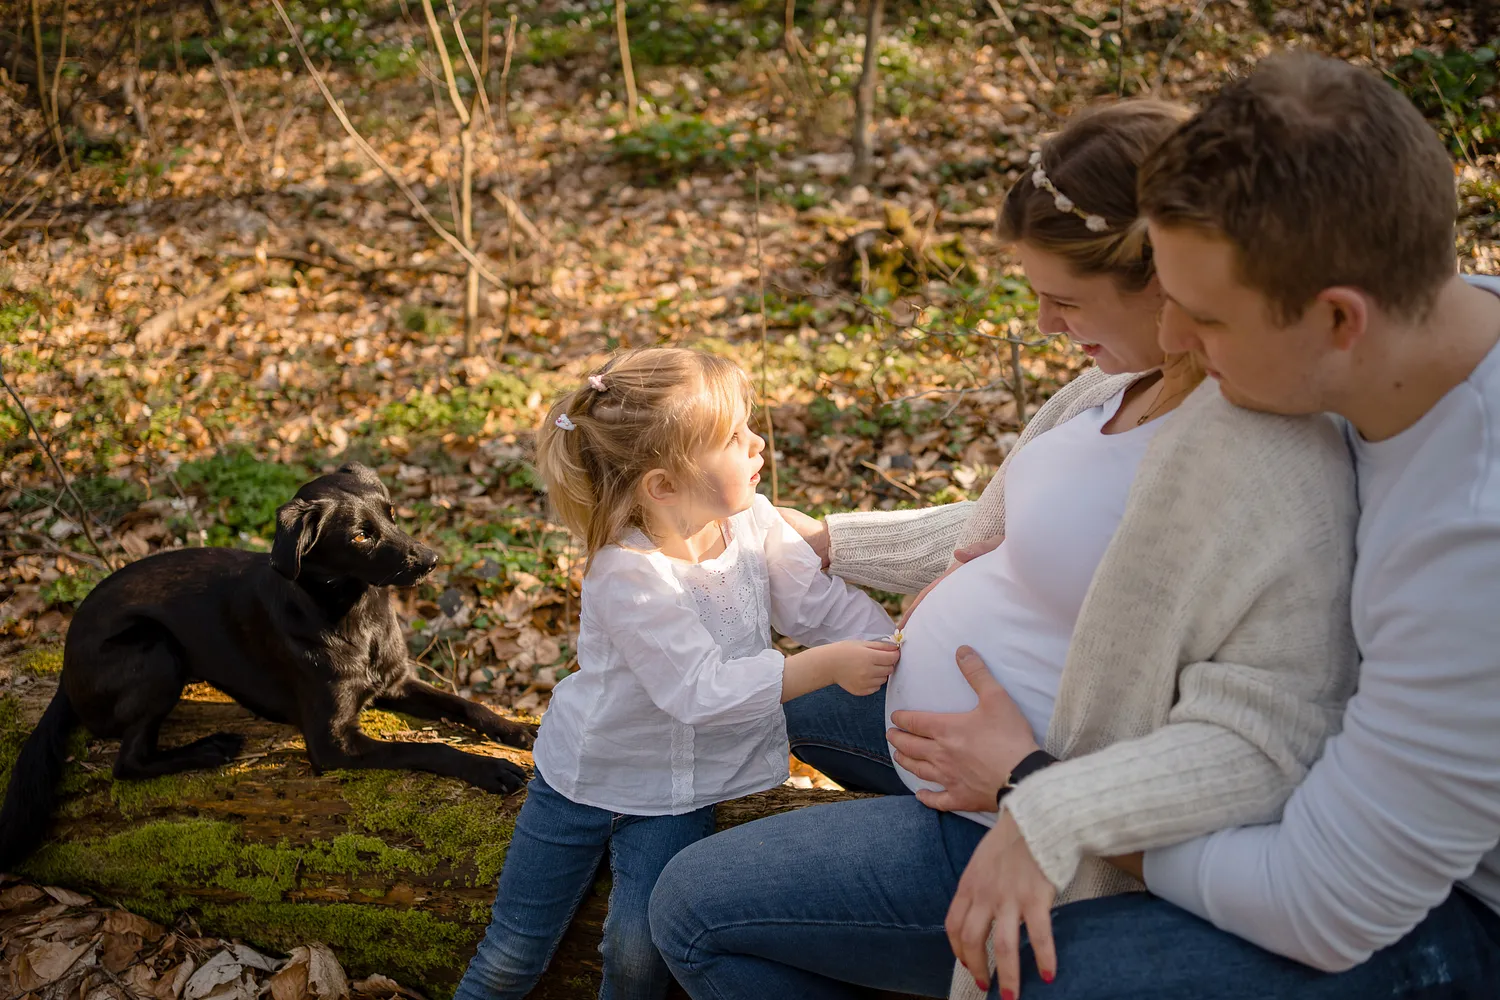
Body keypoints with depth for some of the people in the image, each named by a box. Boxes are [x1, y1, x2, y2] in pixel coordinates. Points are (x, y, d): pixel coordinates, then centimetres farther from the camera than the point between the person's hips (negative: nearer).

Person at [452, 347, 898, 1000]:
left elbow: (822, 603, -8)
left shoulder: (752, 520, -14)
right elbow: (703, 691, -32)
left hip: (674, 793, 4)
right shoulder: (627, 576, -31)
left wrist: (898, 647, -22)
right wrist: (826, 666, -35)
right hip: (585, 772, -3)